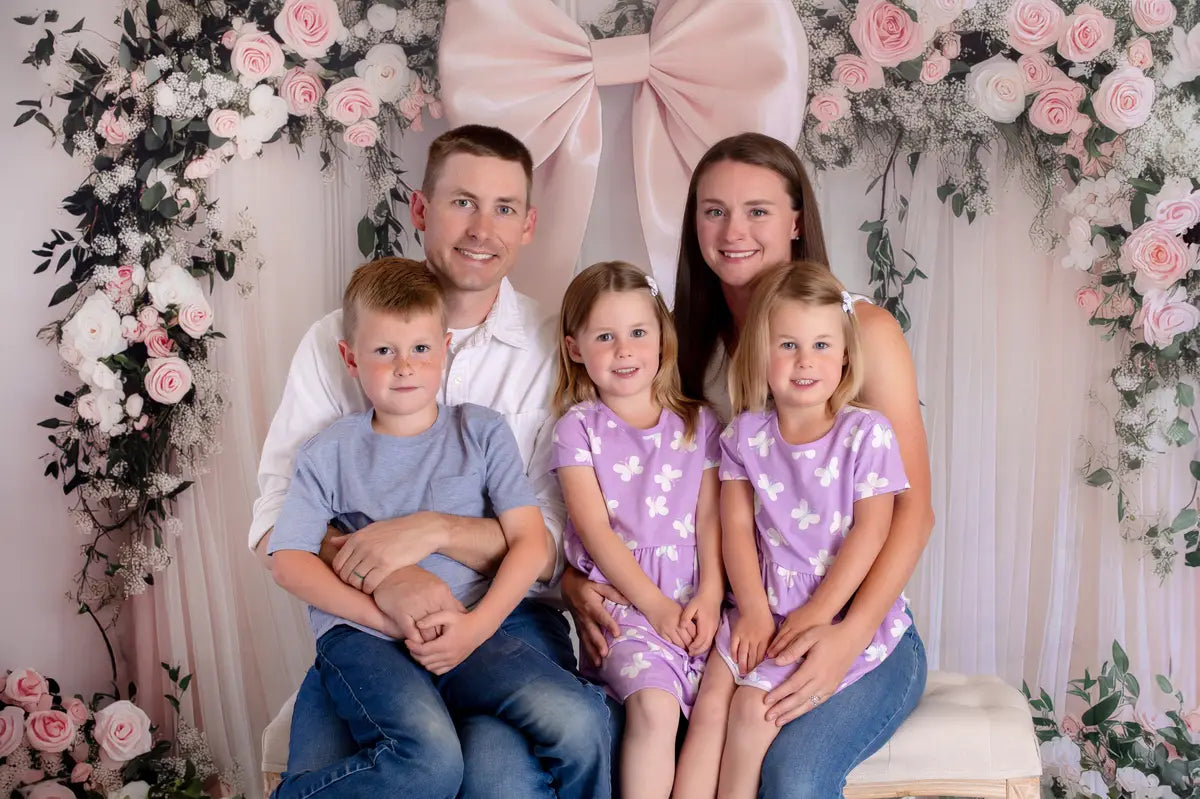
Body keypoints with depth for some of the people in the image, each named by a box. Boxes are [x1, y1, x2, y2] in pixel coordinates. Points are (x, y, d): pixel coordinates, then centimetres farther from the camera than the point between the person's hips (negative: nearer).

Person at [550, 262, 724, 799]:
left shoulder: (698, 424, 16)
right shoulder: (578, 428, 7)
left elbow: (710, 518, 9)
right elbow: (594, 529, -1)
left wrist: (710, 595, -8)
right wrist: (655, 605, -9)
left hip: (694, 599, 3)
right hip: (623, 603, -3)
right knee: (654, 703, -27)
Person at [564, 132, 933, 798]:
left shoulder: (864, 330, -3)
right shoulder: (688, 342, 9)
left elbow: (912, 507, -8)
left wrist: (852, 635, -23)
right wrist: (576, 579, -12)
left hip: (861, 621, -2)